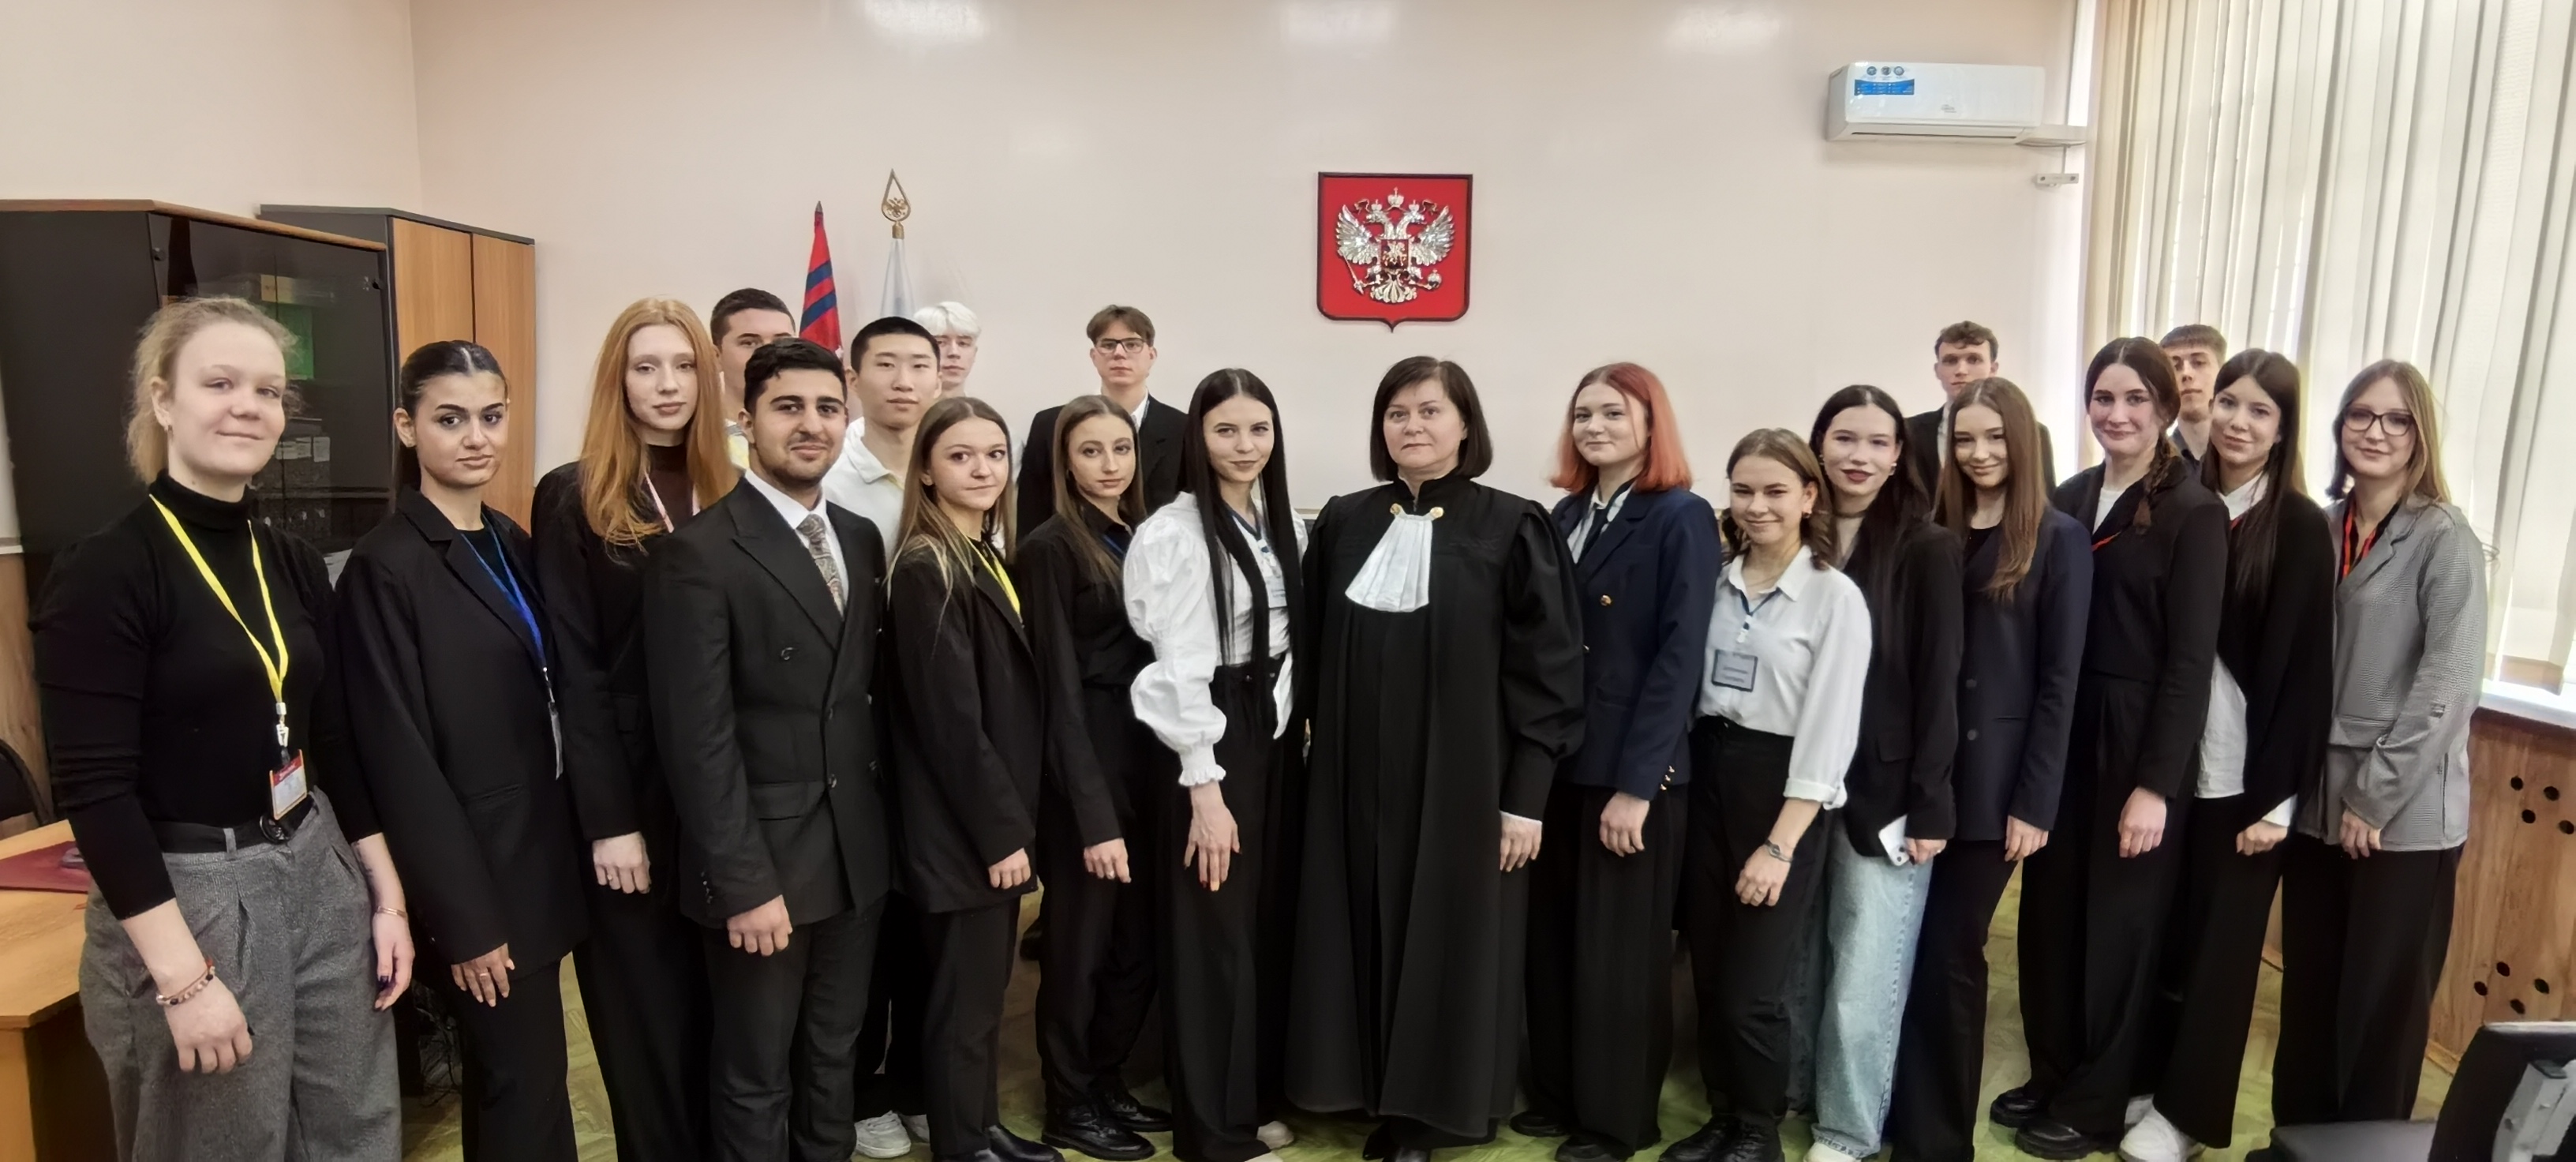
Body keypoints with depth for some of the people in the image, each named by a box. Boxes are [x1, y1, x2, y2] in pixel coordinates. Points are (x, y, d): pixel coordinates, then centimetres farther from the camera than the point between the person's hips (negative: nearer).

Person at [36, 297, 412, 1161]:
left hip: (319, 873, 6)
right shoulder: (105, 572, -13)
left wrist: (388, 895, 9)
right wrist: (185, 976, -19)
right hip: (187, 895, -6)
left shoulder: (295, 563, 5)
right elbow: (94, 792, -16)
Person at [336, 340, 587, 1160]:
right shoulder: (384, 567, -13)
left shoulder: (510, 543, 9)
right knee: (526, 1088, 3)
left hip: (538, 855, 7)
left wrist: (585, 836, 9)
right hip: (476, 877, -7)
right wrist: (465, 917, -15)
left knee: (508, 1082, 19)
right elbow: (401, 760, -15)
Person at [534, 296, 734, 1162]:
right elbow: (575, 670, -8)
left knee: (720, 1006, 14)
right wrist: (609, 820, -12)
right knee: (647, 1012, 10)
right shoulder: (573, 499, -4)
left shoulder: (728, 496, 6)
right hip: (631, 789, -3)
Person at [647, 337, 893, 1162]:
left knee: (835, 1061, 20)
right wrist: (744, 883, -18)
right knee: (757, 1078, 12)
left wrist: (881, 817, 3)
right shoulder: (700, 553, -13)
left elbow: (865, 690, 9)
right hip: (761, 860, -6)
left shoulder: (862, 541, 8)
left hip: (858, 851, 6)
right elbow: (697, 737, -16)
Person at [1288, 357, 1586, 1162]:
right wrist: (1314, 746, 7)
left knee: (1449, 944, 7)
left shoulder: (1513, 528, -7)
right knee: (1365, 936, 11)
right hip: (1357, 777, 4)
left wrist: (1526, 796, -10)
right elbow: (1313, 650, 10)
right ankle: (1382, 1094, 29)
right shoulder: (1343, 523, 4)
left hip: (1463, 779, -3)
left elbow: (1548, 668, -8)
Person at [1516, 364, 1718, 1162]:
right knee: (1552, 937, 12)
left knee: (1619, 947, 6)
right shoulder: (1565, 516, 10)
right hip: (1559, 760, 6)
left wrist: (1635, 783, -17)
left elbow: (1678, 659, -13)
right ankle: (1558, 1092, 29)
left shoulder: (1682, 519, -8)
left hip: (1632, 768, -5)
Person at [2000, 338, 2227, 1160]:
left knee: (2117, 923, 8)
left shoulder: (2194, 514, -8)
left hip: (2139, 742, -5)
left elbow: (2190, 661, -12)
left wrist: (2155, 784, -15)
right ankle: (2051, 1077, 29)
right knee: (2049, 914, 11)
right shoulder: (2069, 499, 7)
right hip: (2061, 731, 5)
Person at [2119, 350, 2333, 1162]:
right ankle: (2143, 1081, 26)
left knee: (2219, 943, 8)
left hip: (2244, 772, -3)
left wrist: (2279, 795, -11)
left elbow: (2304, 665, -8)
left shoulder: (2300, 526, -5)